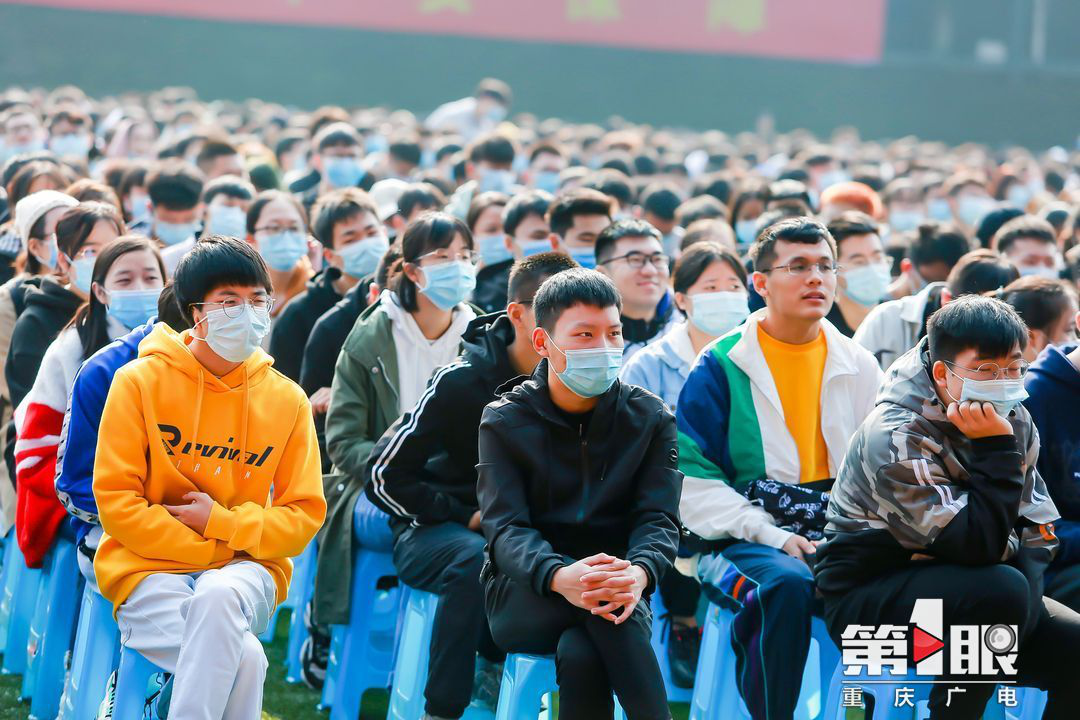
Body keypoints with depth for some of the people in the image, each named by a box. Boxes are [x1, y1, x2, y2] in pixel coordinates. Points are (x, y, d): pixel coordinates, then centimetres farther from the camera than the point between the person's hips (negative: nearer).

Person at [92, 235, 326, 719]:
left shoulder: (286, 399, 6)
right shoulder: (140, 382, 0)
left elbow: (305, 514, 5)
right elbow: (115, 500, -5)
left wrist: (224, 523, -12)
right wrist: (208, 553, -11)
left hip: (246, 568, 2)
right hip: (150, 568, -2)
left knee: (219, 597, -37)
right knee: (243, 657, -32)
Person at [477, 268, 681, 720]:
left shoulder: (650, 419, 7)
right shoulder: (505, 422, 2)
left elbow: (659, 518, -5)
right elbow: (506, 529, -12)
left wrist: (639, 573, -32)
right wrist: (560, 577, -36)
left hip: (620, 595, 1)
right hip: (522, 598, -1)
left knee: (580, 654, -35)